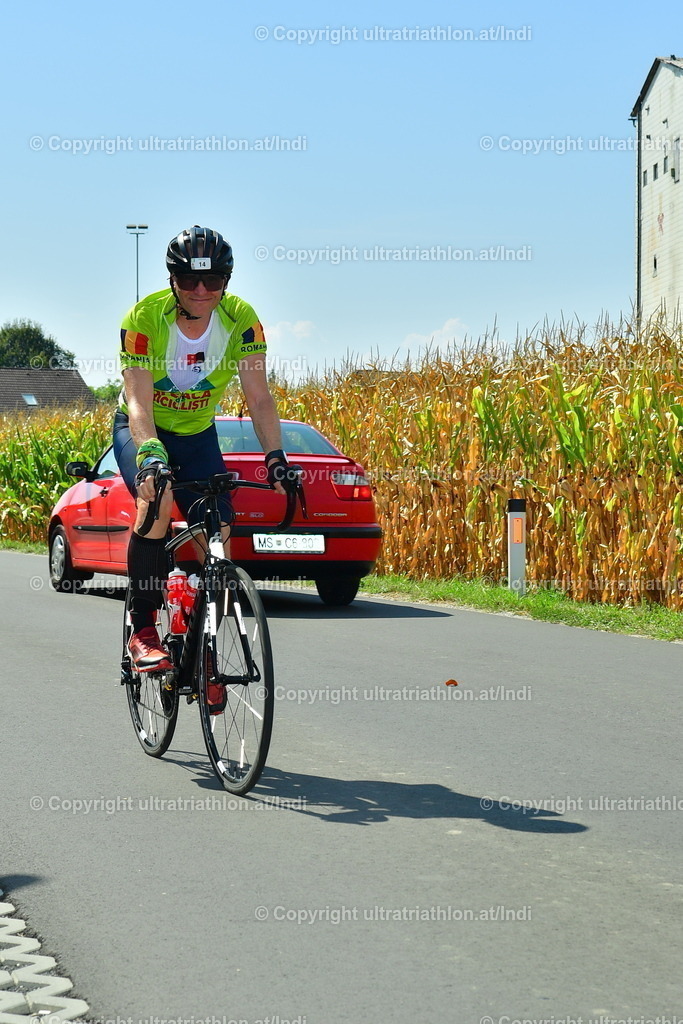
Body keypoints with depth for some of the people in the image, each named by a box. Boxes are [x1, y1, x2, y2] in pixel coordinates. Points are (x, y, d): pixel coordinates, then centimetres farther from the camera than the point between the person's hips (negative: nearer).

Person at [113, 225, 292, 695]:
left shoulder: (241, 320, -19)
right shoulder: (145, 317, -27)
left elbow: (259, 397, -20)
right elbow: (138, 401, -34)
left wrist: (276, 456, -33)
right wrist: (150, 454, -51)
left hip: (198, 434, 3)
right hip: (141, 429, -3)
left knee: (220, 535, -10)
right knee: (156, 498, -33)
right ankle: (143, 631, -23)